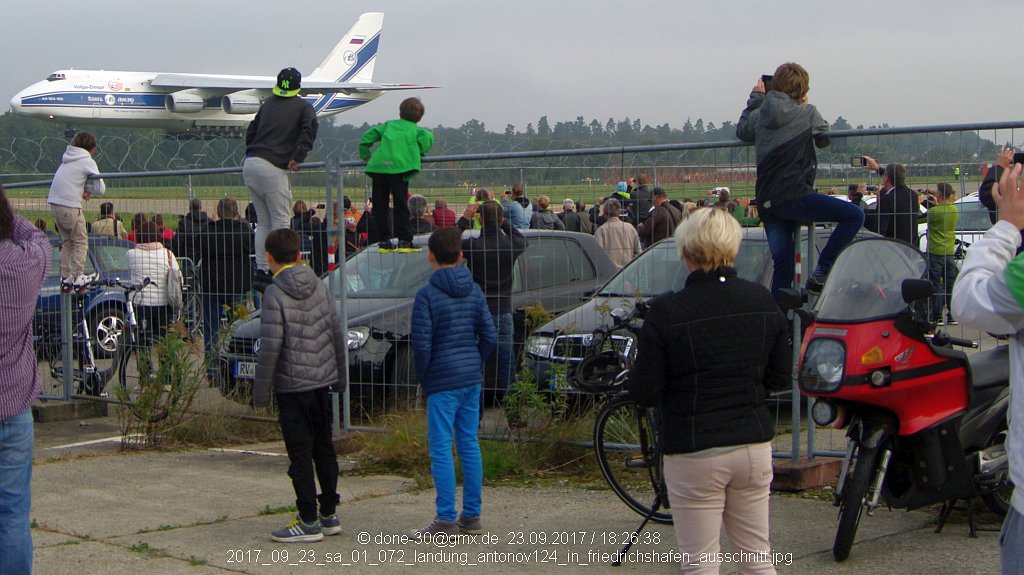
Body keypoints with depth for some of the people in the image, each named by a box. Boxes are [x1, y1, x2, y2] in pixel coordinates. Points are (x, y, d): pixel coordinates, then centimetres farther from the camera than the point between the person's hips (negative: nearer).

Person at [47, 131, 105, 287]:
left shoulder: (66, 158, 17)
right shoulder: (87, 161, -4)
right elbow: (101, 189, -7)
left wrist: (81, 189, 3)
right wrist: (87, 189, 10)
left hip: (54, 203, 7)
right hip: (70, 205, -7)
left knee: (66, 240, 18)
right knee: (81, 241, 5)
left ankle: (65, 276, 18)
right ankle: (78, 277, 2)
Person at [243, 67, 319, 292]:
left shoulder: (268, 103, 20)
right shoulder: (303, 106, 3)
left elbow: (251, 131, 25)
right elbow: (309, 130, -14)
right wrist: (296, 158, -11)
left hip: (249, 165, 6)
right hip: (272, 169, -6)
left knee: (263, 222, 12)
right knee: (280, 222, -1)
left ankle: (261, 272, 7)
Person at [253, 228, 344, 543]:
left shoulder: (275, 294, -14)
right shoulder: (319, 286, 4)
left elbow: (270, 348, -17)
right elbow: (336, 333, 9)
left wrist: (261, 393, -10)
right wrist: (339, 374, 20)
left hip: (292, 387, -6)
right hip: (323, 382, 6)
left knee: (300, 455, 0)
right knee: (324, 449, 15)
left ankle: (309, 522, 4)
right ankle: (329, 515, 22)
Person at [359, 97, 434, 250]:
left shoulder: (388, 125, 26)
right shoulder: (416, 130, 19)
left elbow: (367, 137, 21)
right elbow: (428, 137, 3)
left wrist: (365, 156, 32)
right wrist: (420, 153, 18)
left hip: (378, 167, 3)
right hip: (399, 167, -3)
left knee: (380, 205, 9)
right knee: (400, 205, 0)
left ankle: (384, 240, 10)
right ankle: (404, 239, -4)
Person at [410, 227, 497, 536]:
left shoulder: (428, 295, -11)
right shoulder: (475, 291, 7)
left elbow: (422, 344, -14)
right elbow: (490, 336, 7)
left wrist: (422, 377, -1)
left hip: (443, 382, -6)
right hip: (473, 379, 6)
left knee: (441, 449, -2)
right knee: (469, 445, 11)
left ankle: (446, 519, -1)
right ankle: (472, 516, 16)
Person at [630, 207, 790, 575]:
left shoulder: (666, 312, -14)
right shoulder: (763, 302, 0)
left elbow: (644, 393, -11)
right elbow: (780, 379, 7)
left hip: (694, 452, -4)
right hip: (755, 447, 5)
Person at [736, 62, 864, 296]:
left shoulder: (759, 115, 13)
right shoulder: (808, 113, 0)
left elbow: (742, 131, 34)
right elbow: (824, 138, 20)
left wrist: (756, 98, 43)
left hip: (766, 202, 7)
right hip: (793, 196, -7)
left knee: (782, 263, 11)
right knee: (854, 215, -4)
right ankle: (820, 273, -9)